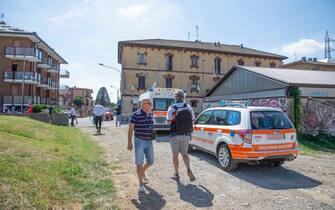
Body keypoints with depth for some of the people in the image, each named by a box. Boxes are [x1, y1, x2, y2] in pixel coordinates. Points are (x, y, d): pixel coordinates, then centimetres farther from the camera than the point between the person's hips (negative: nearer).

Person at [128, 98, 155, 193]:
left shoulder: (150, 114, 9)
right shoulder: (136, 115, -10)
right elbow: (130, 129, -8)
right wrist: (129, 143, -12)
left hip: (149, 142, 6)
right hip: (140, 141, -6)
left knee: (150, 161, 11)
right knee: (139, 163, 0)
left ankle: (142, 172, 41)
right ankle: (141, 184, 11)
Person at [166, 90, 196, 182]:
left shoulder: (172, 108, -11)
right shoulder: (189, 107, 1)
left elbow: (169, 122, -12)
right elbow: (192, 121, 4)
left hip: (175, 135, -3)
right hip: (186, 135, 3)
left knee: (175, 155, 11)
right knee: (184, 153, 16)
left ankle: (176, 174, 20)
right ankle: (189, 169, -5)